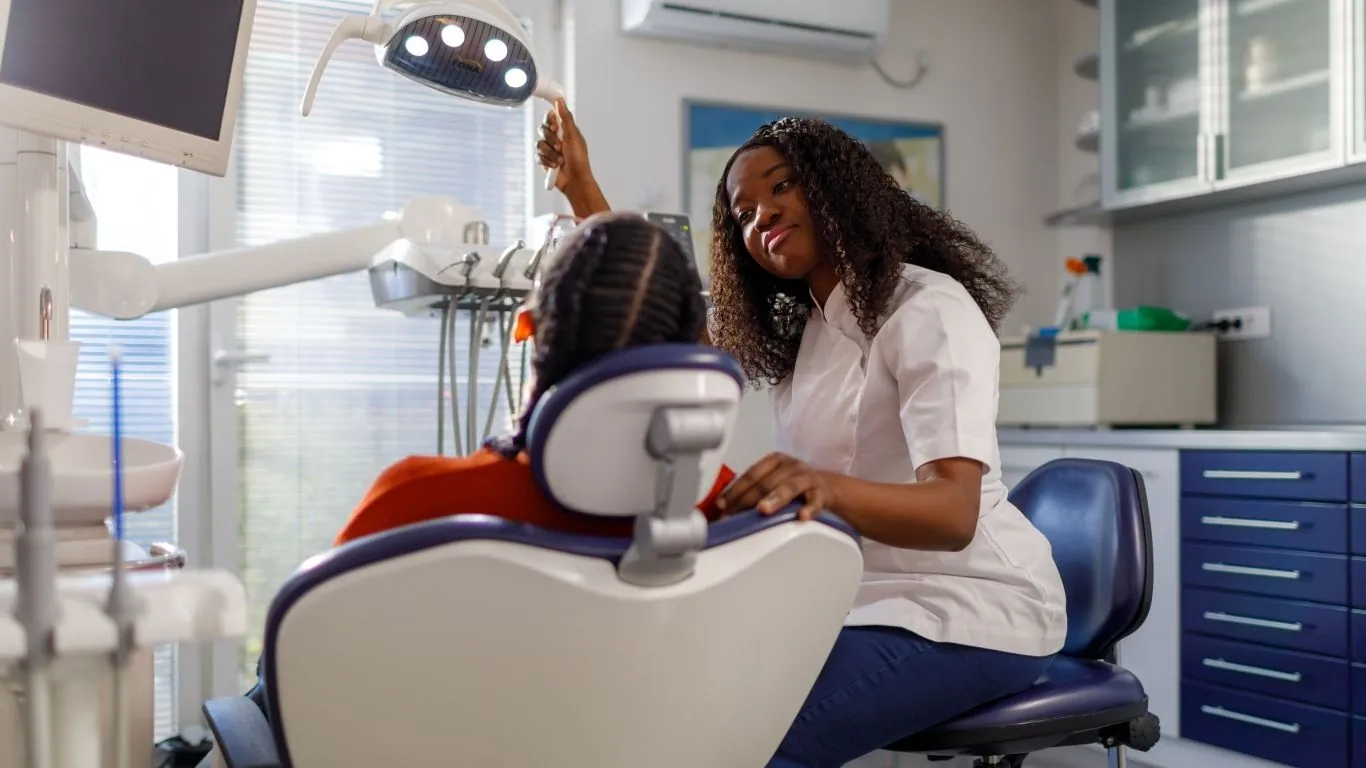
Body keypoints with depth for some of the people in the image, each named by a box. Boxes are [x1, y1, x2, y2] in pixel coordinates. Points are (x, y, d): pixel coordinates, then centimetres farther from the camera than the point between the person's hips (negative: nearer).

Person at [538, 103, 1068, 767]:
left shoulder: (931, 309, -16)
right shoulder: (794, 330, 10)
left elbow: (953, 515, -28)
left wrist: (823, 486, -48)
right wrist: (580, 187, 12)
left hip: (968, 611, -7)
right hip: (865, 598, 8)